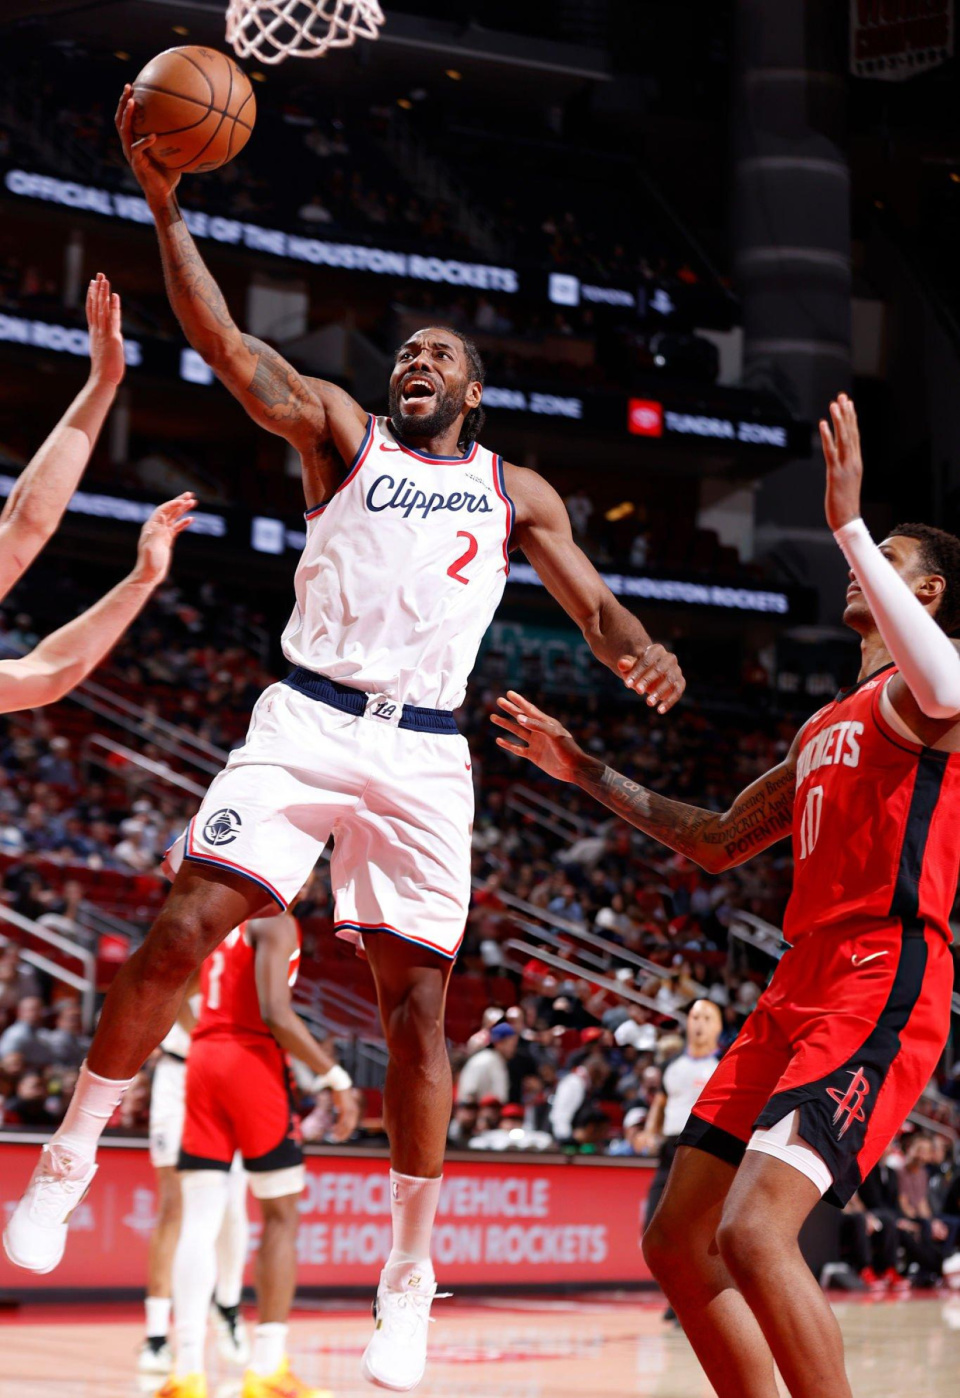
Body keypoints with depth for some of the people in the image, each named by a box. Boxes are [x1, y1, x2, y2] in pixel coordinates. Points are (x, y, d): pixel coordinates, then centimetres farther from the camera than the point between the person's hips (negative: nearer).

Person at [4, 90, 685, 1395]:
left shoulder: (517, 492, 16)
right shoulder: (342, 432, 10)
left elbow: (596, 607, 10)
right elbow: (228, 346, -2)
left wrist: (642, 650, -15)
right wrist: (168, 210, -14)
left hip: (423, 756, 1)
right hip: (305, 721, -1)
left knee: (416, 1005, -1)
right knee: (180, 933, -14)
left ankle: (411, 1277, 9)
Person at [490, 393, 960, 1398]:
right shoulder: (825, 728, 26)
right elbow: (718, 843, 34)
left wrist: (849, 525, -31)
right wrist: (586, 772, 34)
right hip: (796, 996, 10)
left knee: (754, 1234, -25)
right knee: (676, 1244, 8)